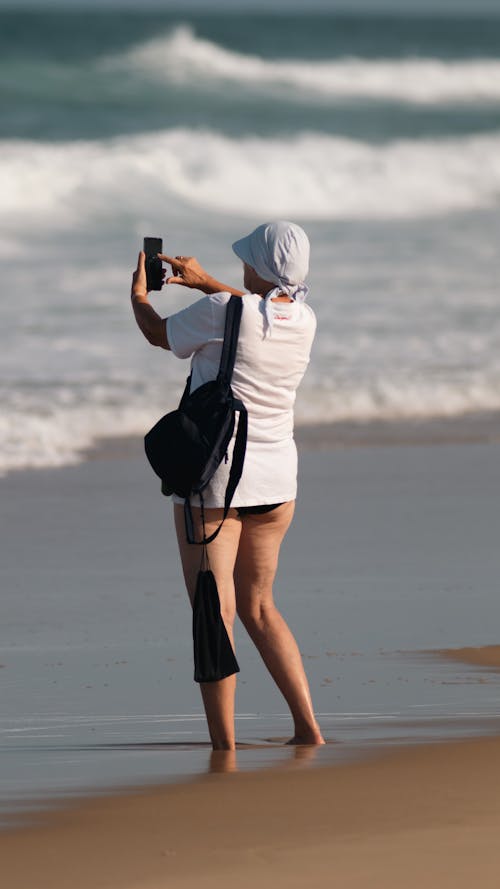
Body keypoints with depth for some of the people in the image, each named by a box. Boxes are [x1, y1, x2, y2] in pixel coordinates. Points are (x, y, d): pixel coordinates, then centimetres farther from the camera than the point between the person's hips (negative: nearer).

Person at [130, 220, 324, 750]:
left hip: (213, 478, -6)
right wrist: (203, 281, 32)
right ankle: (307, 727, 13)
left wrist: (139, 296, 21)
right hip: (276, 478, 6)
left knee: (214, 615, -1)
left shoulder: (221, 311, -18)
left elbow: (160, 335, 0)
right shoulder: (304, 321, 0)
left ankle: (224, 745, -3)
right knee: (257, 606, 19)